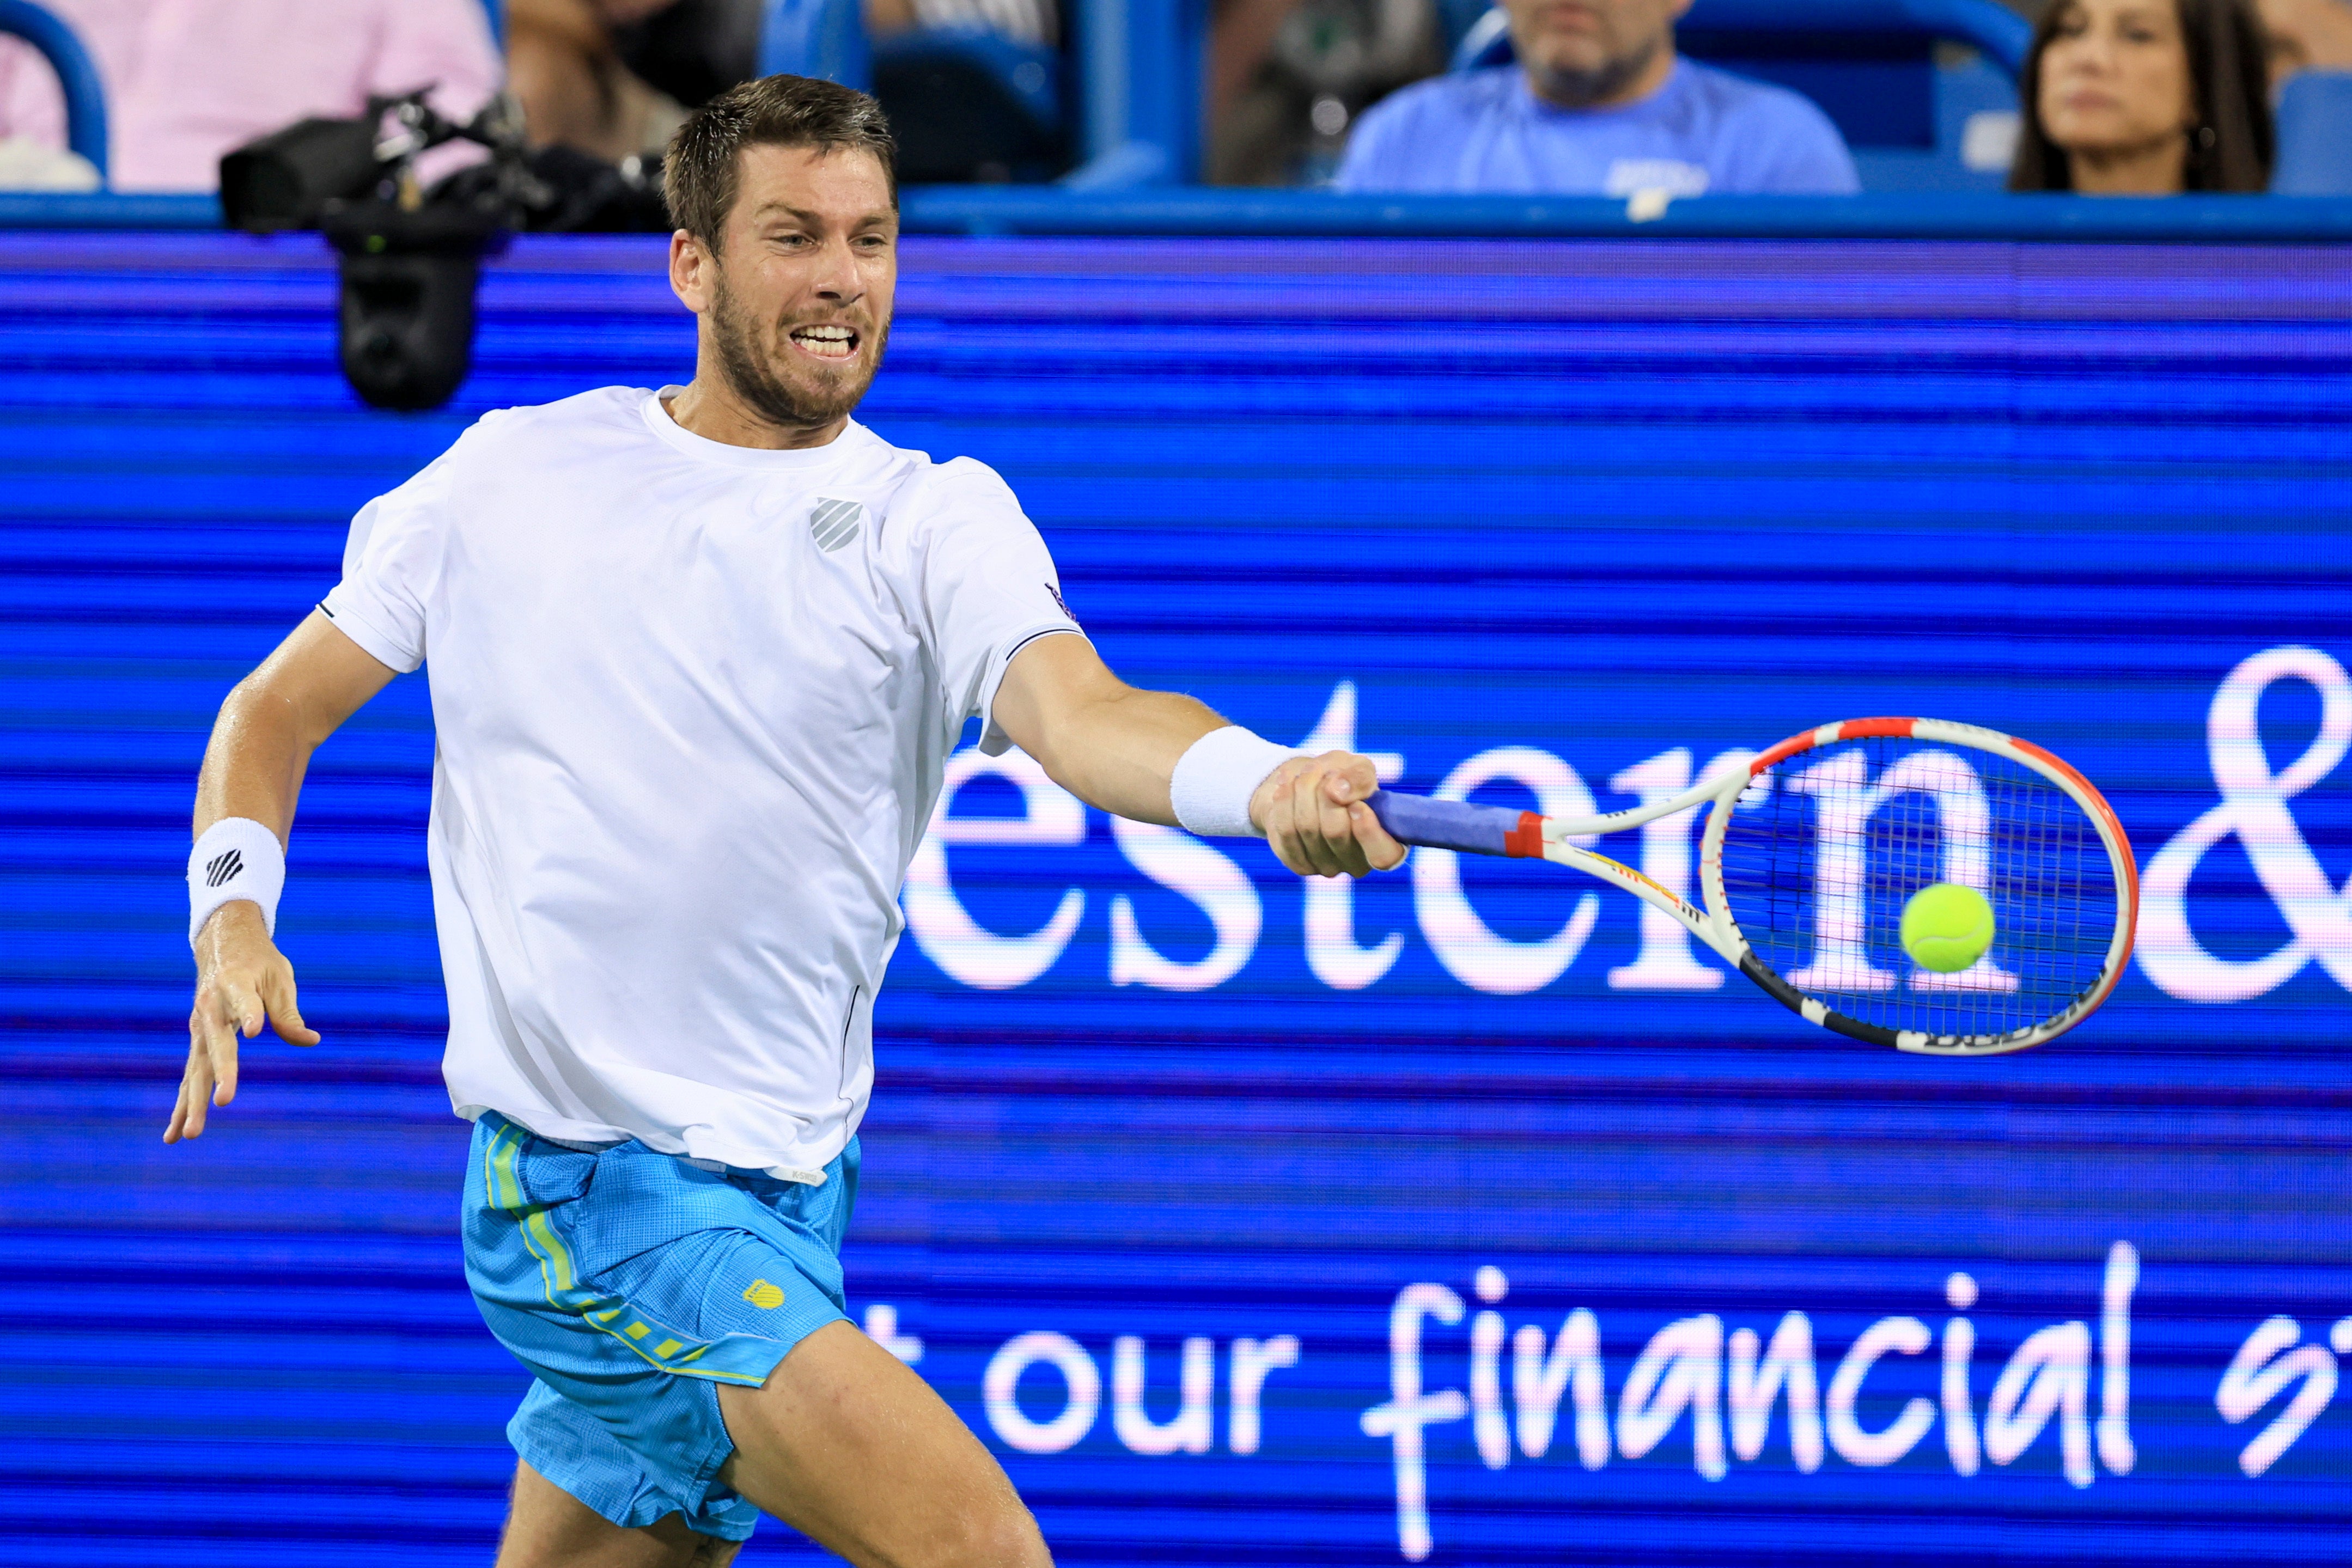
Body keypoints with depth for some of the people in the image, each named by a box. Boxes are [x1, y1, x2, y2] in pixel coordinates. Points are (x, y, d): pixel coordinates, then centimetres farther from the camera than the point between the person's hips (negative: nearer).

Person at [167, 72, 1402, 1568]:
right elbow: (279, 708, 16)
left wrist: (1268, 786, -41)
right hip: (568, 1174, -3)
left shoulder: (931, 519, 1)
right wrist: (233, 923, -3)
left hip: (770, 1196, 3)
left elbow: (1079, 713, -19)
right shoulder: (510, 475, 5)